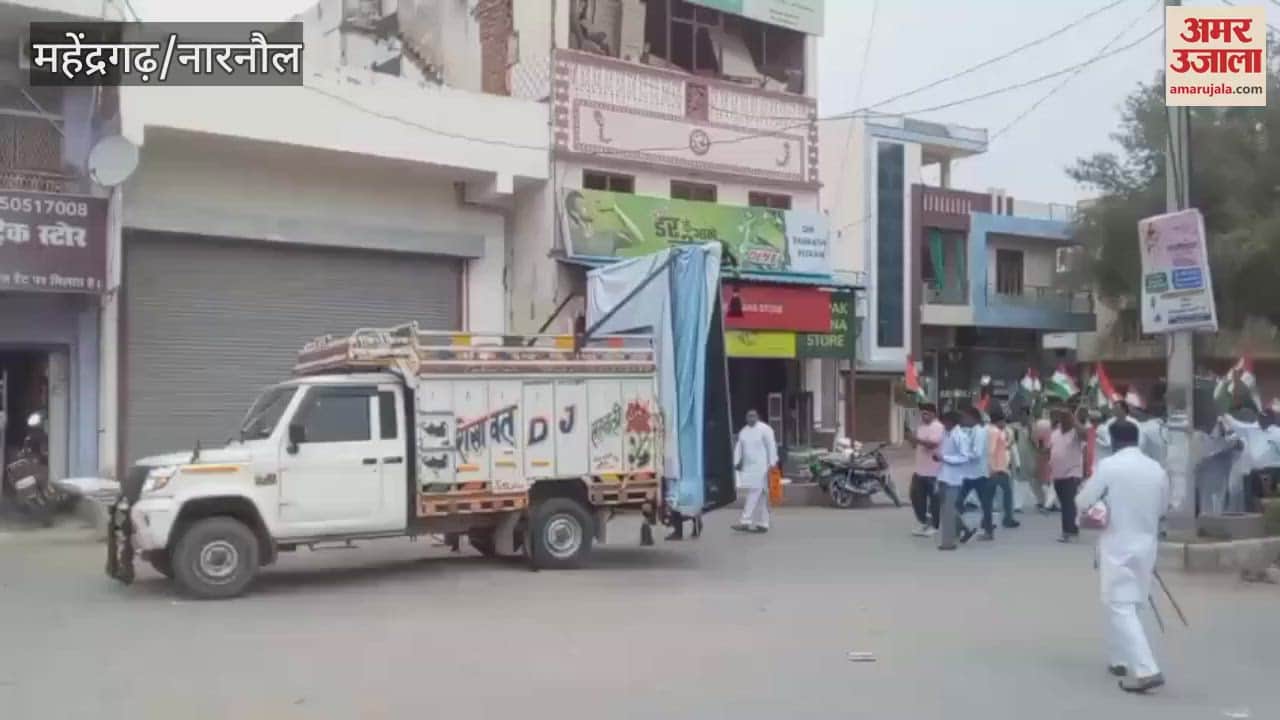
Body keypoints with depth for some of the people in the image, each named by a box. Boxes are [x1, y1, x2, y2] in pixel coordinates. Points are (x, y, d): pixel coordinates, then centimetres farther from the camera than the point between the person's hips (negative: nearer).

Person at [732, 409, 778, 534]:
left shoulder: (765, 429, -6)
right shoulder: (743, 431, 15)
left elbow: (772, 447, -9)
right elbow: (739, 448, 12)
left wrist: (772, 464, -13)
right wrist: (737, 462, -1)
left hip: (761, 467, -7)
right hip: (748, 467, 7)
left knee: (754, 494, -12)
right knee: (759, 497, 9)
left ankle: (745, 522, -17)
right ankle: (762, 524, 12)